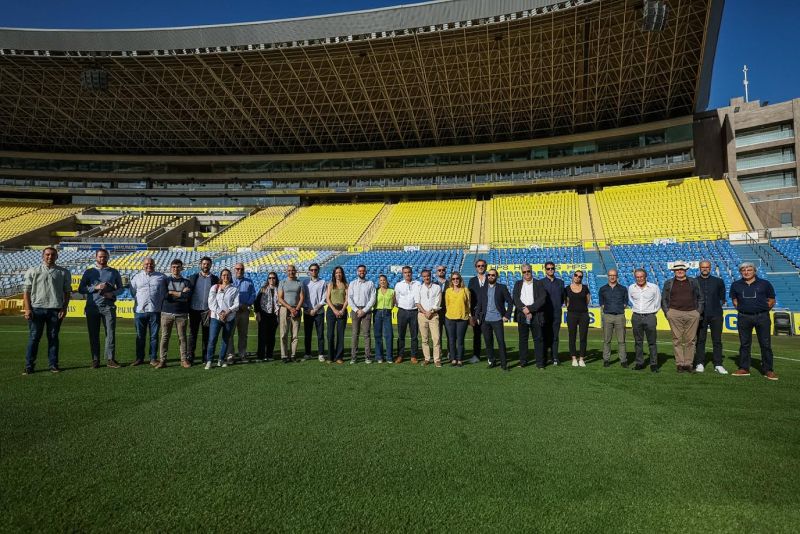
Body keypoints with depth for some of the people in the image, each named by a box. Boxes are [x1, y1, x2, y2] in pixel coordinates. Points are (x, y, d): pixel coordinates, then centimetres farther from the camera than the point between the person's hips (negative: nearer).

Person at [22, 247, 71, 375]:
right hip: (36, 308, 0)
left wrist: (64, 308, -1)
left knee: (53, 337, 5)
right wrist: (27, 309, -4)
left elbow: (67, 291, 9)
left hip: (55, 309, 1)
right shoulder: (33, 271, 8)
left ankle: (53, 365, 11)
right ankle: (29, 366, 5)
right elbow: (26, 290, 5)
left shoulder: (64, 273, 9)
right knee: (33, 337, 0)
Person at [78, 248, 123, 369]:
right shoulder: (89, 272, 9)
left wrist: (113, 293, -6)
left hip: (108, 307, 0)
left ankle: (110, 359, 0)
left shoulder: (114, 272, 10)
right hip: (92, 307, 0)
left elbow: (121, 288, 14)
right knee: (93, 335, 4)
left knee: (111, 333, -4)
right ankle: (95, 360, 10)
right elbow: (81, 289, 4)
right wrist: (96, 287, -11)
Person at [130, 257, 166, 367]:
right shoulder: (136, 277, 10)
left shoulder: (160, 277, 8)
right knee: (140, 336, 7)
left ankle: (153, 359, 10)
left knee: (154, 336, 4)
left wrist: (160, 305, 6)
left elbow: (164, 293, 12)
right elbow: (133, 292, 14)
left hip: (155, 311, -1)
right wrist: (141, 301, 9)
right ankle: (139, 358, 16)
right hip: (140, 311, 1)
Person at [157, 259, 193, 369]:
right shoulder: (165, 280, 6)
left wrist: (172, 293, -7)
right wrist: (181, 293, -8)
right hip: (167, 313, 0)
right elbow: (164, 295, -10)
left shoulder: (186, 282, 7)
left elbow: (188, 297, -10)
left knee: (182, 337, 5)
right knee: (165, 337, 1)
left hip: (182, 314, 0)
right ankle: (162, 360, 6)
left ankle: (184, 360, 10)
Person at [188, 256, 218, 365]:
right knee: (193, 333, 5)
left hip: (207, 310, 0)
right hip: (194, 309, 0)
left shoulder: (214, 279, 6)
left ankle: (205, 356, 13)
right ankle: (190, 356, 12)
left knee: (206, 334, 5)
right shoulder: (193, 277, 6)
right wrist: (187, 307, -4)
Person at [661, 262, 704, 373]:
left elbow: (701, 297, 15)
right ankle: (679, 364, 4)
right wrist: (667, 312, 2)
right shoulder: (668, 283, 9)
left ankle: (689, 363, 9)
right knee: (677, 340, -1)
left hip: (692, 314, 1)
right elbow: (663, 299, 11)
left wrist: (699, 311, 5)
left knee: (690, 340, 1)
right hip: (675, 314, -1)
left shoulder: (693, 282, 12)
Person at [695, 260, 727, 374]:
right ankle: (700, 364, 8)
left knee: (717, 341, 4)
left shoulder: (718, 281, 8)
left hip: (716, 314, 1)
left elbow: (722, 298, 16)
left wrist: (718, 306, 7)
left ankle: (718, 365, 9)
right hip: (700, 315, -1)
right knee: (700, 340, 2)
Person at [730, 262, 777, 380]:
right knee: (744, 344, 7)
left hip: (762, 317, -1)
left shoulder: (764, 284, 3)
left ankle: (768, 370, 9)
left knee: (765, 344, 1)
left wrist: (764, 310, 1)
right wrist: (740, 308, 7)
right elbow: (734, 299, 19)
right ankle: (744, 368, 14)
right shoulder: (736, 285, 7)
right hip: (744, 317, 2)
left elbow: (772, 300, 9)